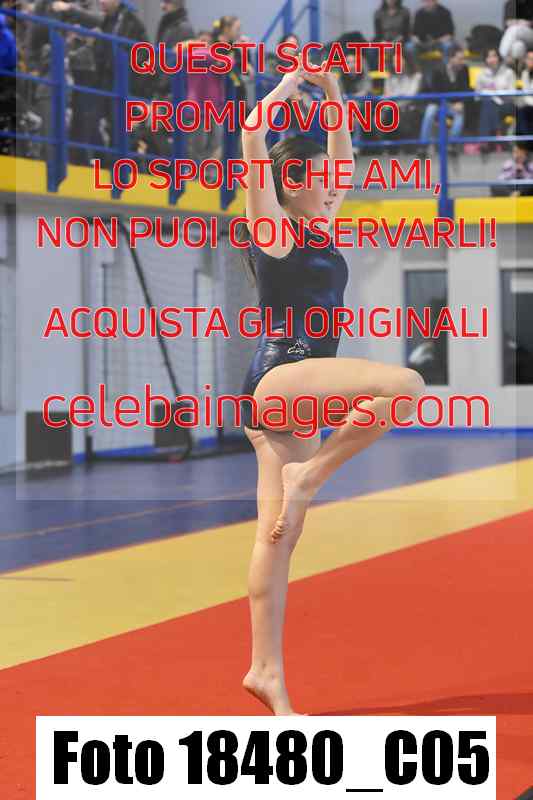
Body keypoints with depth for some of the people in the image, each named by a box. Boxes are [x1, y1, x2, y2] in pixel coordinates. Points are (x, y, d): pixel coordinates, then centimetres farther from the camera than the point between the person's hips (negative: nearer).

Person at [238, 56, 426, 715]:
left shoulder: (319, 230, 17)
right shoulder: (271, 227, -3)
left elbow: (343, 154, 28)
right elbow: (253, 138, -14)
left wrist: (333, 95, 20)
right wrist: (294, 81, -4)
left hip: (295, 400, 8)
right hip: (277, 378, -8)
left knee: (279, 534, 5)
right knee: (405, 385, -24)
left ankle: (265, 671, 5)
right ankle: (309, 475, -14)